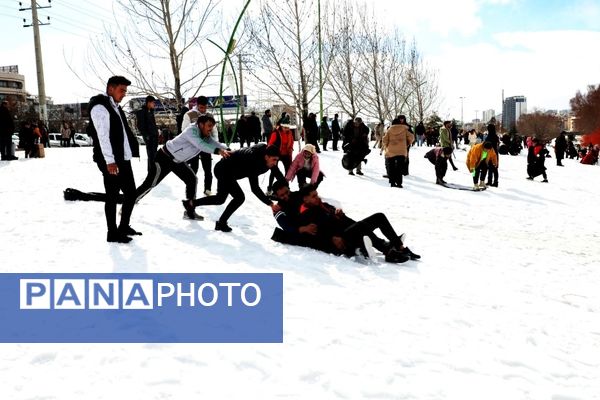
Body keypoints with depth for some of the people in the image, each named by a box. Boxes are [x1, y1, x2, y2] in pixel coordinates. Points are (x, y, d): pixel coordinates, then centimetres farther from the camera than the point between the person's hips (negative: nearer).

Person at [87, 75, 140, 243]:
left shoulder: (114, 106, 19)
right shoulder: (100, 106, -12)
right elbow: (103, 136, -20)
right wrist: (109, 161, -24)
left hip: (123, 159, 9)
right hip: (111, 161, -9)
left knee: (131, 193, 13)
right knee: (112, 196, -1)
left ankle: (124, 226, 27)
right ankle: (112, 233, 9)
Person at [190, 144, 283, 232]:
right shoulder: (252, 160, -39)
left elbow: (278, 174, -6)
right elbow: (254, 188, -42)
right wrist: (270, 204, -44)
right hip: (223, 170, -9)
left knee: (220, 199, 22)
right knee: (239, 197, -20)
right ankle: (221, 223, -5)